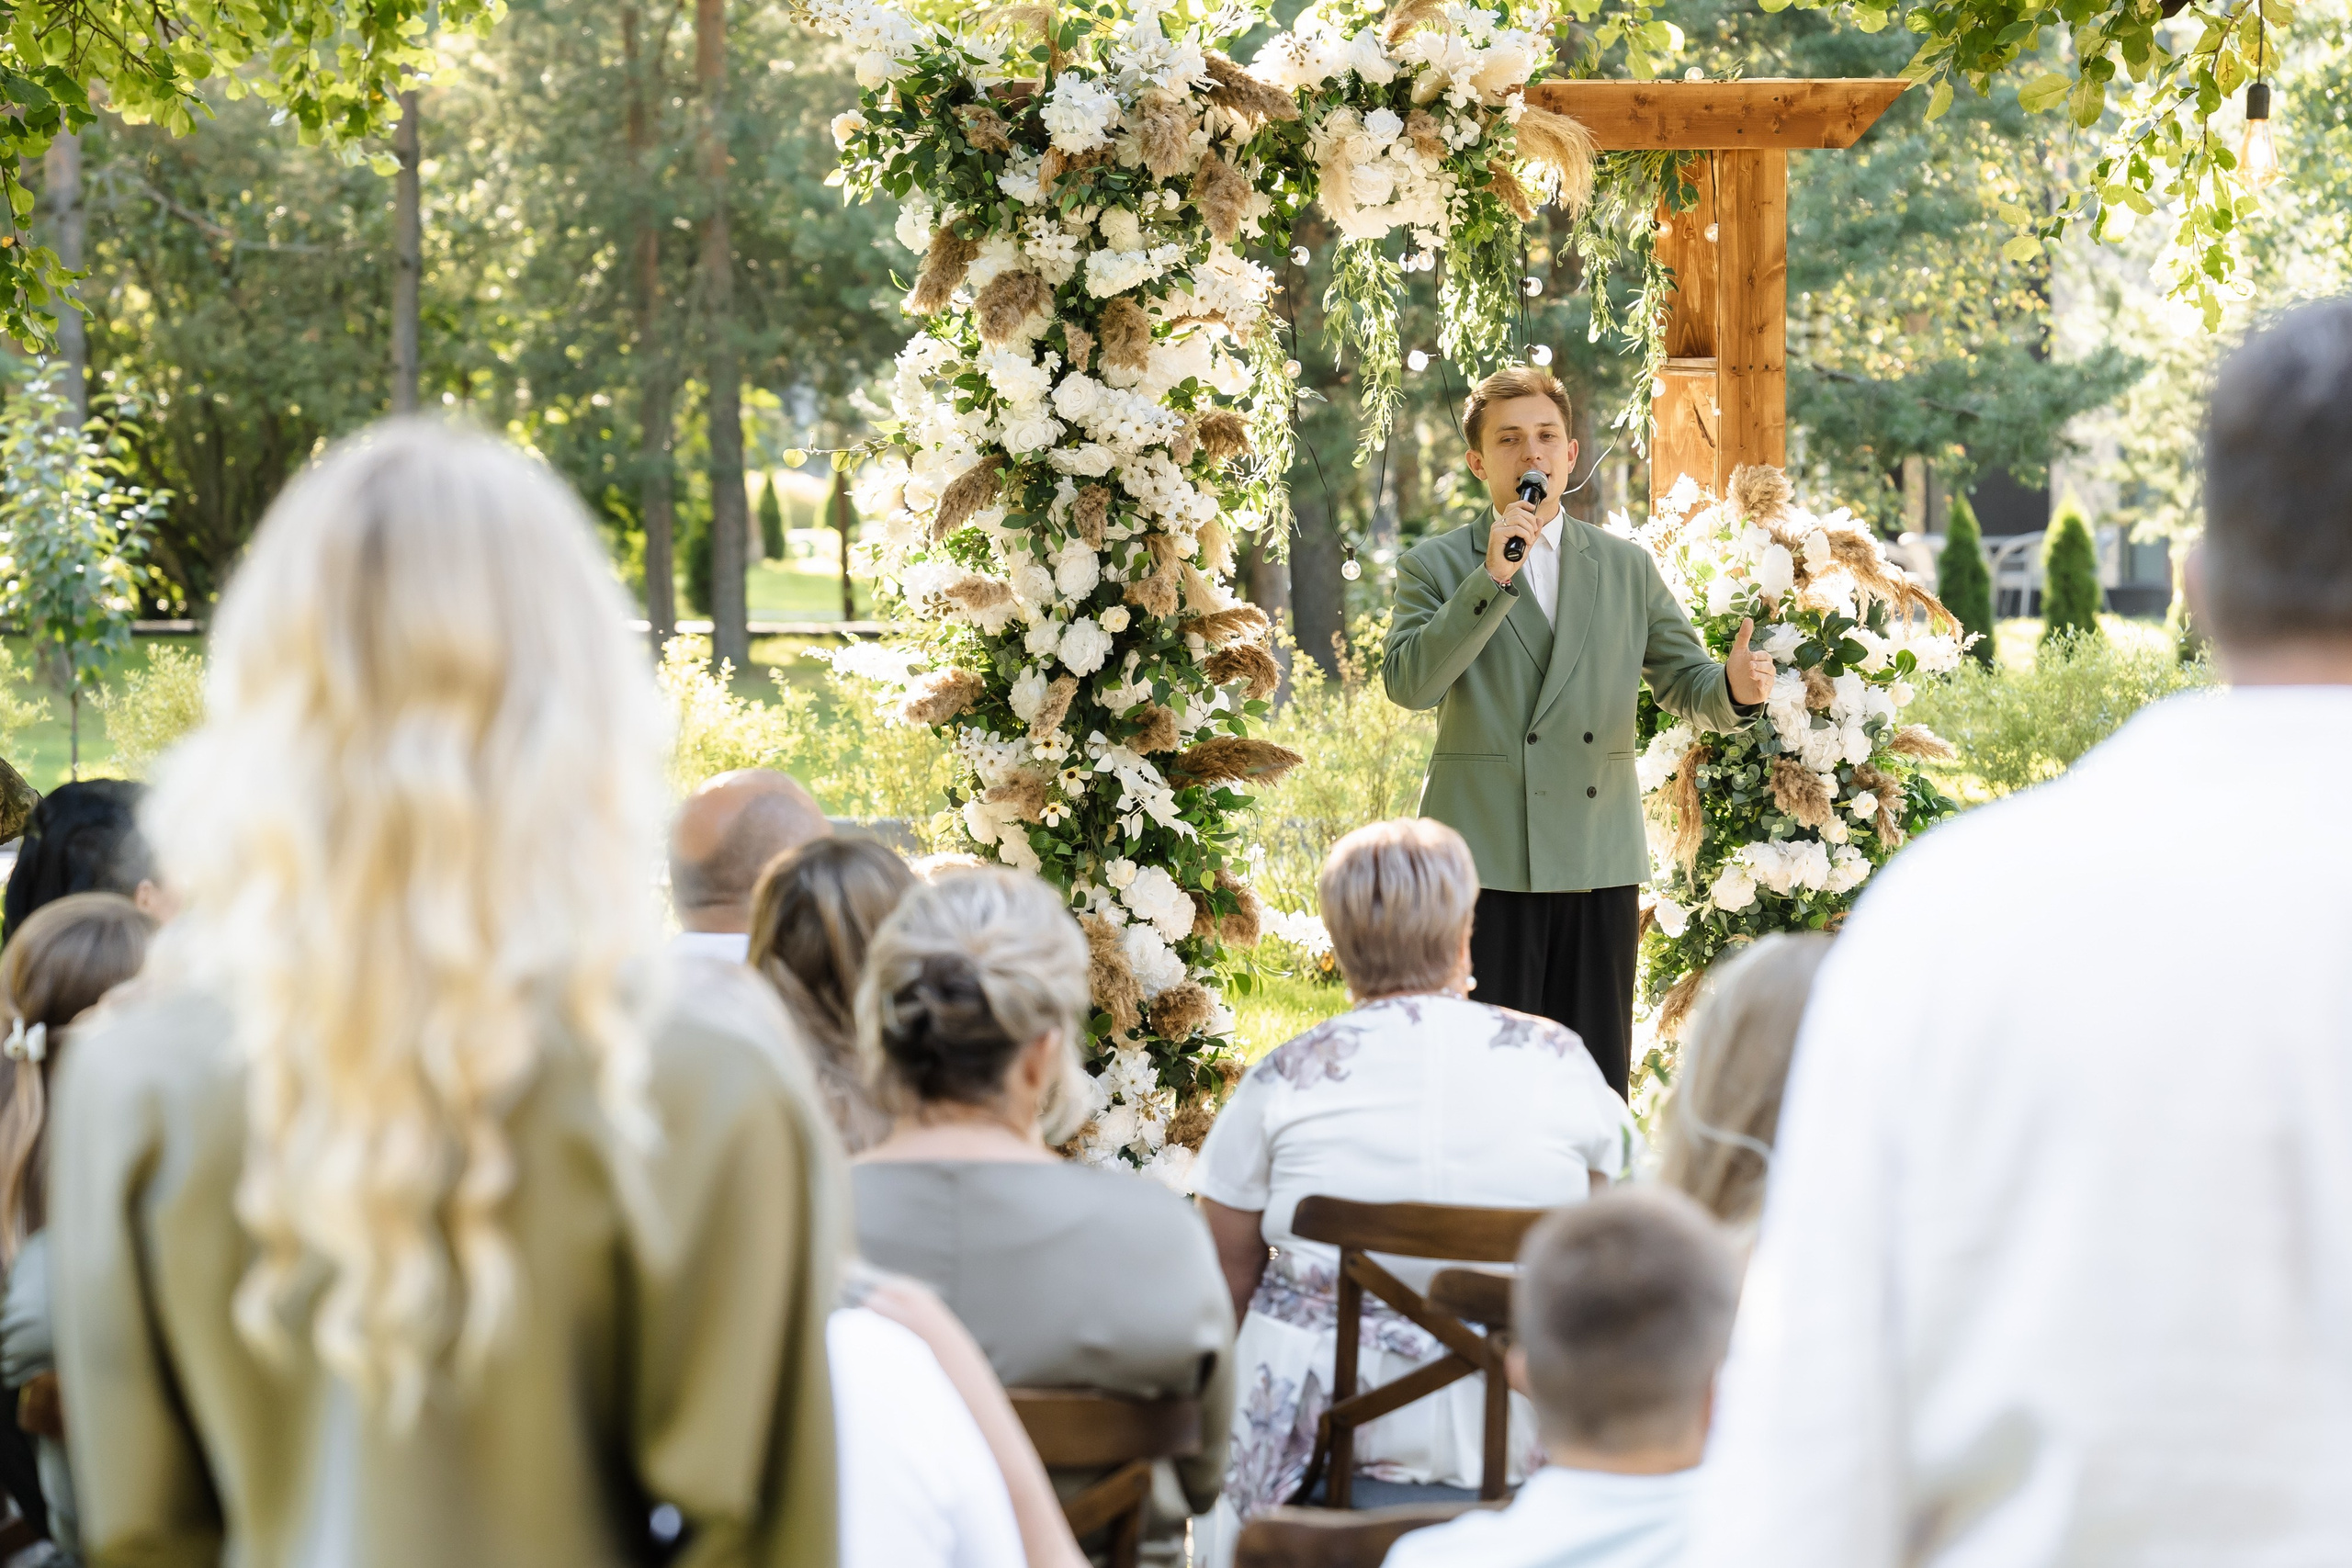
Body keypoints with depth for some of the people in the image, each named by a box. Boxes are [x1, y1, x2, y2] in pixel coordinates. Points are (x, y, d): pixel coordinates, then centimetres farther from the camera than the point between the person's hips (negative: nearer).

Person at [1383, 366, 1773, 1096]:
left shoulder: (1628, 567, 13)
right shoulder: (1435, 565, 5)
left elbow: (1683, 681, 12)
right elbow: (1409, 683, -10)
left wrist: (1734, 687, -12)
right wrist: (1493, 577, -15)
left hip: (1600, 862, 3)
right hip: (1485, 863, -3)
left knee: (1598, 1083, 5)